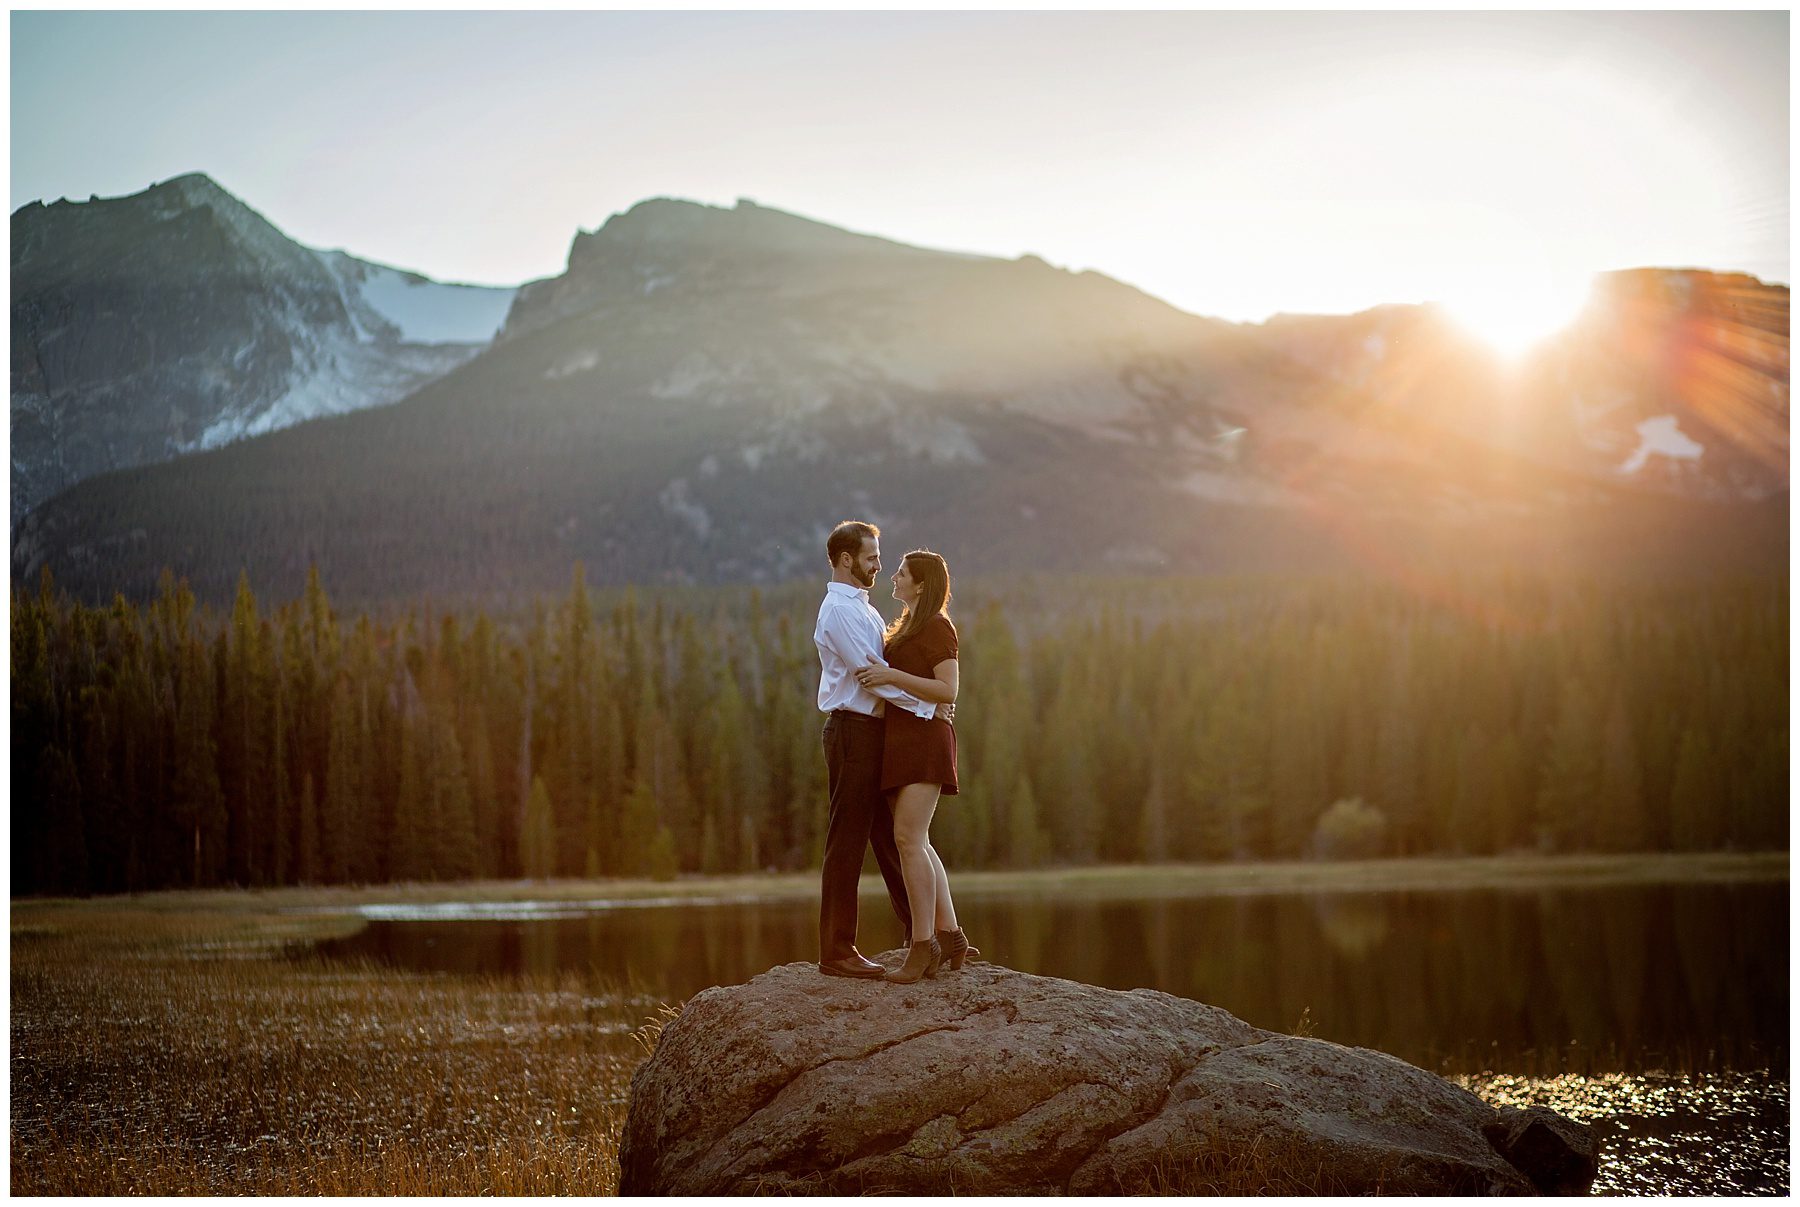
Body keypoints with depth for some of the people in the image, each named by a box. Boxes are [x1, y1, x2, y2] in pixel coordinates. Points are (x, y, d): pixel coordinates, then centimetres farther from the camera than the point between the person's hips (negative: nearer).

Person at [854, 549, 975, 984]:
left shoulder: (937, 627, -7)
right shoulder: (906, 628, 21)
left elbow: (948, 691, -17)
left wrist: (892, 676, -21)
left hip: (923, 738, -10)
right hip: (900, 741, 10)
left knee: (909, 838, -16)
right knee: (915, 841, 8)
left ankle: (922, 944, -15)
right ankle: (949, 935, 11)